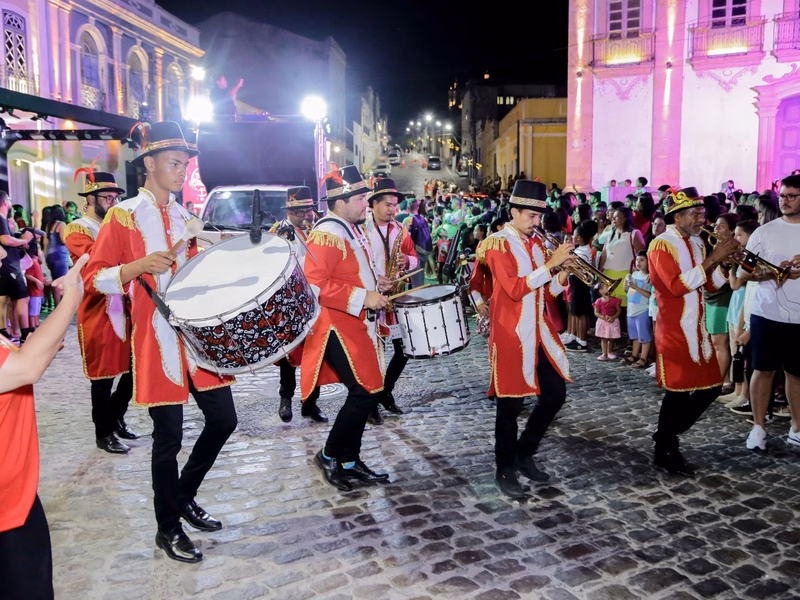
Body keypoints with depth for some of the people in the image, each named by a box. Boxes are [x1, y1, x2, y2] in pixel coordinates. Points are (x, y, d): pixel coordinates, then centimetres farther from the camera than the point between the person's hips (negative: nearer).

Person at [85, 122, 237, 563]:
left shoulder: (186, 217, 15)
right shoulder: (123, 215, -3)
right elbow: (96, 278, -7)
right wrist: (140, 265, -22)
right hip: (158, 340, -6)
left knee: (223, 419, 7)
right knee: (168, 436, 1)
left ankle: (184, 496, 30)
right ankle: (168, 529, 20)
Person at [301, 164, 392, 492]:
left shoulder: (351, 229, 14)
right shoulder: (328, 234, -17)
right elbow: (315, 284, -26)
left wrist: (373, 281, 13)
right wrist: (363, 297, -25)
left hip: (357, 326, 10)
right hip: (339, 328, -10)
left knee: (365, 393, 12)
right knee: (366, 393, -11)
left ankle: (350, 461, 23)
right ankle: (328, 455, 7)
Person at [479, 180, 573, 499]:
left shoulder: (536, 243, 13)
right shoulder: (498, 244, -10)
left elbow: (547, 291, 15)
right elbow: (515, 289, -22)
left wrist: (563, 272, -3)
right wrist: (550, 263, -22)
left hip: (539, 332, 8)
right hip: (511, 335, -7)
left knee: (555, 394, 10)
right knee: (510, 403, 0)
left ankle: (524, 453, 27)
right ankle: (505, 470, 16)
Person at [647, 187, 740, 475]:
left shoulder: (697, 243, 13)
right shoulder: (661, 245, -12)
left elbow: (712, 284, 13)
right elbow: (676, 285, -24)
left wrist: (724, 260, -4)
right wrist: (711, 259, -24)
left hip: (698, 328, 8)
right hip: (674, 331, -8)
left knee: (710, 388, 10)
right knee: (678, 392, -4)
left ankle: (667, 434, 25)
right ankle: (664, 451, 12)